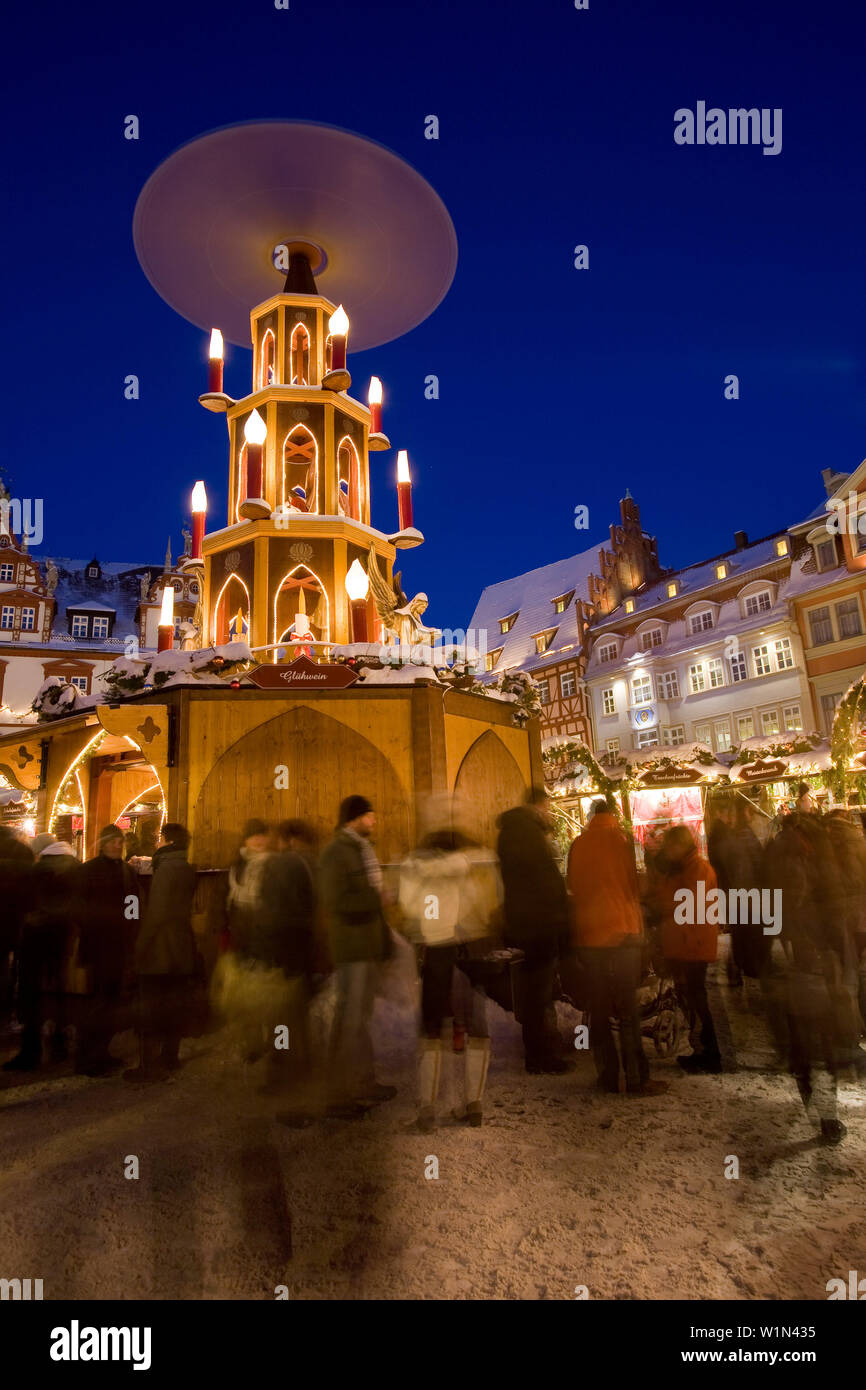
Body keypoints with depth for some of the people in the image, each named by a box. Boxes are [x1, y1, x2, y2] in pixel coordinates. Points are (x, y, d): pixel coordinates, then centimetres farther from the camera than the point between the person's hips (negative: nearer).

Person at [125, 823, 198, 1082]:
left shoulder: (166, 869, -16)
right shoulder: (187, 869, 9)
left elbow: (155, 912, -20)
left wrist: (140, 945, -13)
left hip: (160, 951, -8)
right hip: (182, 950, 8)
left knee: (150, 1010, 1)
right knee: (174, 1007, 15)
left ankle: (150, 1065, 5)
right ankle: (170, 1057, 24)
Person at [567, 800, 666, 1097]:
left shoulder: (577, 845, 4)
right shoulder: (618, 840, -6)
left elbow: (573, 888, 11)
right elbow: (631, 886, -3)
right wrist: (637, 927, 9)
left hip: (587, 936, 4)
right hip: (620, 932, -4)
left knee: (598, 1008, 10)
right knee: (627, 1009, 2)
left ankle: (608, 1077, 15)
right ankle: (636, 1079, 6)